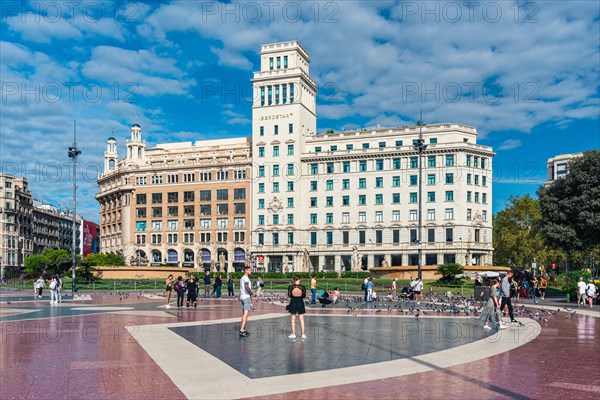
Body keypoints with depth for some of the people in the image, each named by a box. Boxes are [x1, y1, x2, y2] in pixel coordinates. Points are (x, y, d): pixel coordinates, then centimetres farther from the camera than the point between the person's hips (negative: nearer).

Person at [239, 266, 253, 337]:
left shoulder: (242, 278, 19)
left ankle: (244, 329, 16)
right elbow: (247, 287, -26)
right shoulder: (246, 278, -12)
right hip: (246, 297, -10)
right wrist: (251, 293, -11)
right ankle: (242, 330, -17)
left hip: (242, 297, 10)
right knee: (246, 313, -11)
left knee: (244, 314, 12)